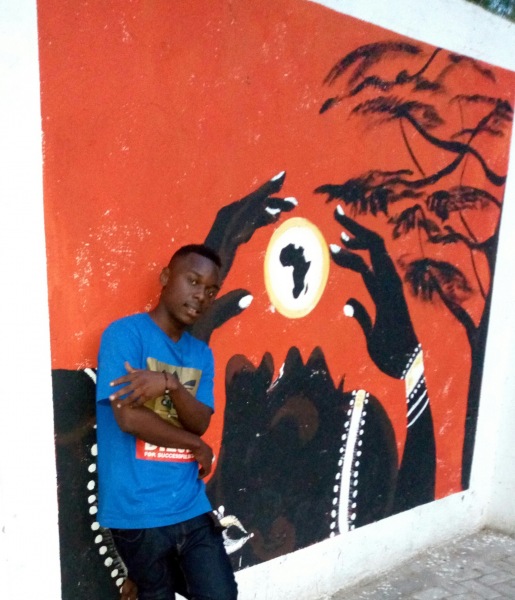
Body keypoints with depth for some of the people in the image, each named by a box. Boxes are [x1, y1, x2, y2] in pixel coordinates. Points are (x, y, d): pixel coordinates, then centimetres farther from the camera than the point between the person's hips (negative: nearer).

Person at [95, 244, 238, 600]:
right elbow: (129, 418, -18)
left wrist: (171, 383, -22)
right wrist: (197, 447, -6)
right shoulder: (125, 333, -10)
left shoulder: (202, 354, 8)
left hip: (192, 506, 5)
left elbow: (200, 422, -3)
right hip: (138, 512, -5)